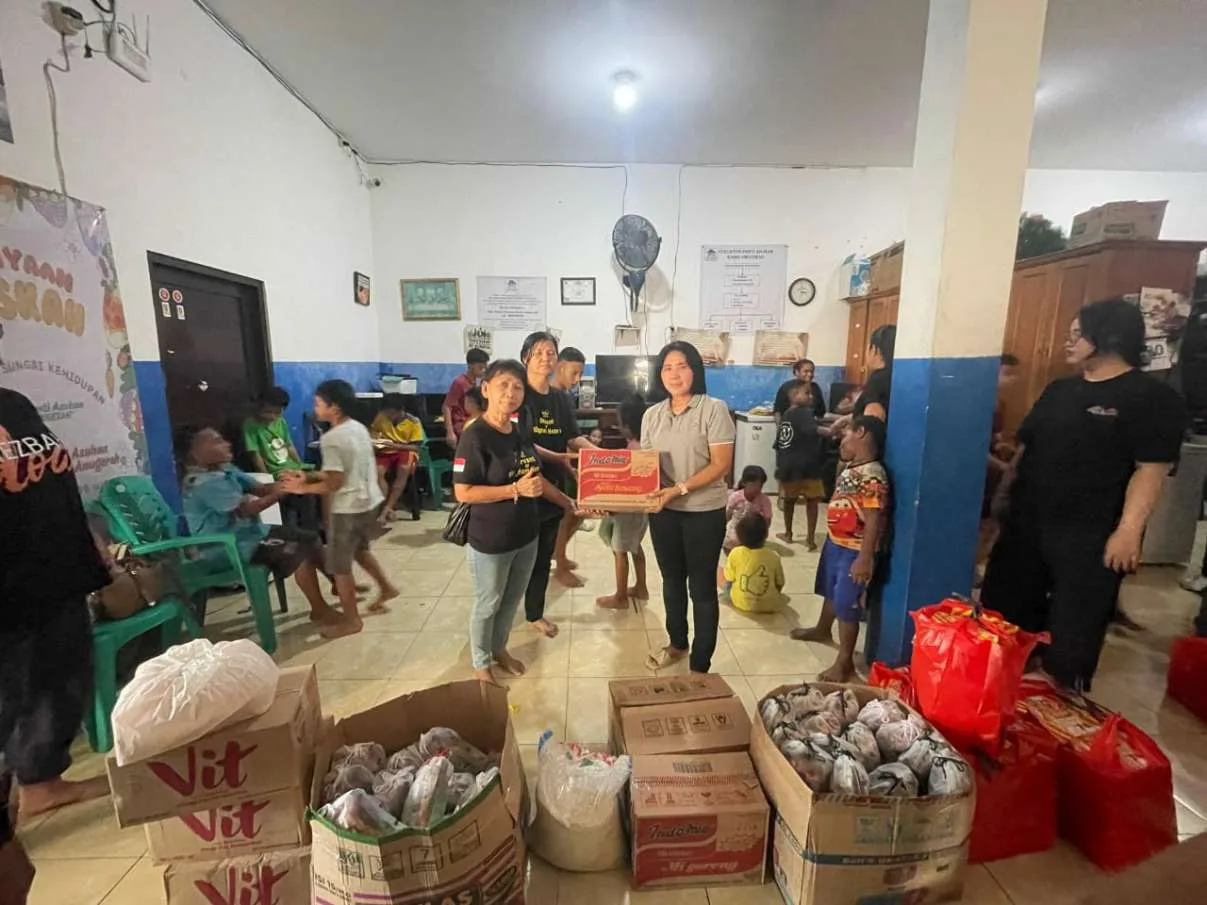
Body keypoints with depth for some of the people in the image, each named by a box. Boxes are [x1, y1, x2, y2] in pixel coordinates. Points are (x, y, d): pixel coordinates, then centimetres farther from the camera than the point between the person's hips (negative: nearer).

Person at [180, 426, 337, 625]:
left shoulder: (224, 469, 8)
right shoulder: (204, 483, -23)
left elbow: (259, 488, 4)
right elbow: (246, 509, -25)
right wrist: (280, 493, -20)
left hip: (252, 532, 10)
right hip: (232, 547, -10)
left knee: (310, 538, 6)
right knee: (301, 553, -20)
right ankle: (319, 610, -9)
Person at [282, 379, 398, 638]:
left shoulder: (331, 438, -20)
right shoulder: (359, 428, 6)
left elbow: (335, 482, -21)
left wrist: (303, 488, -7)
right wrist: (309, 475, 10)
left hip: (349, 508, -9)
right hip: (370, 501, 9)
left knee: (340, 566, 7)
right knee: (359, 550, 30)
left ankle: (351, 620, 19)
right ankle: (386, 588, 39)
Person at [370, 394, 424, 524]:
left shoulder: (413, 422, -10)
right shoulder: (381, 416, -1)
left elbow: (415, 447, -12)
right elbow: (372, 430, 17)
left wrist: (394, 445, -25)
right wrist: (374, 437, -7)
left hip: (406, 451, -2)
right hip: (386, 452, 3)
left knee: (404, 470, -37)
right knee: (376, 472, -30)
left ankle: (386, 509, -32)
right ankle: (389, 510, -29)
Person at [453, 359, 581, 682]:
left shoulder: (521, 432, 3)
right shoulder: (475, 436, -19)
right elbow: (463, 493, -22)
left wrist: (569, 503, 10)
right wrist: (515, 490, -26)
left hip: (526, 535, 7)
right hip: (489, 541, -6)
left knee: (512, 600, 22)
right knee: (488, 604, 14)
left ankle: (499, 648, 47)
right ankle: (481, 663, 37)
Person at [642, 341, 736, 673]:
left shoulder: (714, 409, -10)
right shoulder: (652, 414, 5)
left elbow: (721, 464, -15)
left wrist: (679, 489, -24)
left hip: (704, 511, -5)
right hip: (663, 511, 5)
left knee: (702, 587, 7)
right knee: (672, 580, 20)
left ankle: (700, 665, 24)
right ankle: (677, 644, 43)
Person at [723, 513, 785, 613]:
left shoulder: (735, 553, -16)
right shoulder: (773, 556, -13)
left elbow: (729, 579, -4)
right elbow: (780, 584, 0)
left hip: (741, 603, -2)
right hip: (769, 605, 3)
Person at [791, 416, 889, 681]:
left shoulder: (873, 477, -25)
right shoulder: (851, 468, 6)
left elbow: (874, 522, -26)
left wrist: (865, 559, -26)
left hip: (854, 551, -10)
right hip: (835, 542, 10)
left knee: (846, 605, 1)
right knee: (830, 591, 27)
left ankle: (845, 661, 15)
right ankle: (822, 629, 50)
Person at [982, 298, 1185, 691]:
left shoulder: (1152, 399, -6)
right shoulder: (1059, 390, 12)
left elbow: (1151, 470, -13)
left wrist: (1128, 530, -19)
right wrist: (1005, 492, 13)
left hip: (1089, 535, -6)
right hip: (1028, 522, 7)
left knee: (1074, 626, 3)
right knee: (1005, 607, 14)